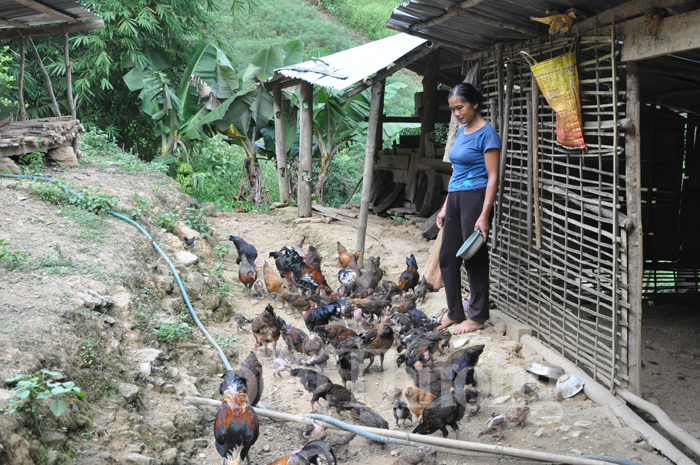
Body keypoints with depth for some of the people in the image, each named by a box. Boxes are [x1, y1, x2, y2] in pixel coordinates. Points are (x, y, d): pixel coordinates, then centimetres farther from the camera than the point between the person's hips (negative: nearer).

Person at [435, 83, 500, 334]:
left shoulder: (486, 133, -10)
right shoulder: (462, 131, 15)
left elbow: (493, 177, -14)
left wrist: (484, 214, -20)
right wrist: (446, 207, 19)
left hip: (475, 198, -9)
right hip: (455, 198, 9)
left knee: (474, 258, -1)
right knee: (447, 258, 10)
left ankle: (477, 316, 11)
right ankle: (454, 313, 21)